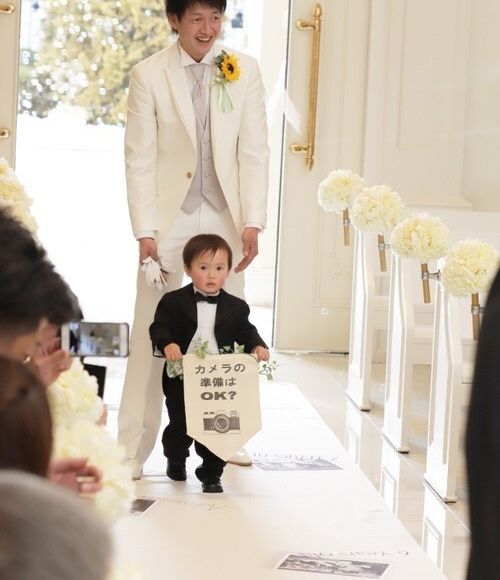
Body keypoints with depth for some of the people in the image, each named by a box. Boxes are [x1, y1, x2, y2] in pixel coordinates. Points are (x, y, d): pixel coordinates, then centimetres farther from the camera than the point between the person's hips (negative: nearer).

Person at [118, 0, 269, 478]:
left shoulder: (245, 71, 3)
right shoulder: (149, 75, -2)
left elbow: (254, 151, 1)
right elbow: (139, 157, -4)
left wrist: (252, 223, -6)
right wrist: (144, 231, -10)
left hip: (226, 219, 2)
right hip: (169, 219, -2)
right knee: (152, 330, 0)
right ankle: (132, 447, 6)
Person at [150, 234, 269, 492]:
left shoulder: (236, 307, 2)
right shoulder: (174, 302, -4)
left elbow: (245, 332, 7)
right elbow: (159, 328, -9)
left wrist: (257, 346, -13)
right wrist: (167, 344, -29)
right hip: (181, 380, -1)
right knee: (179, 426, 13)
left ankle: (211, 473, 17)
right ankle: (175, 460, 40)